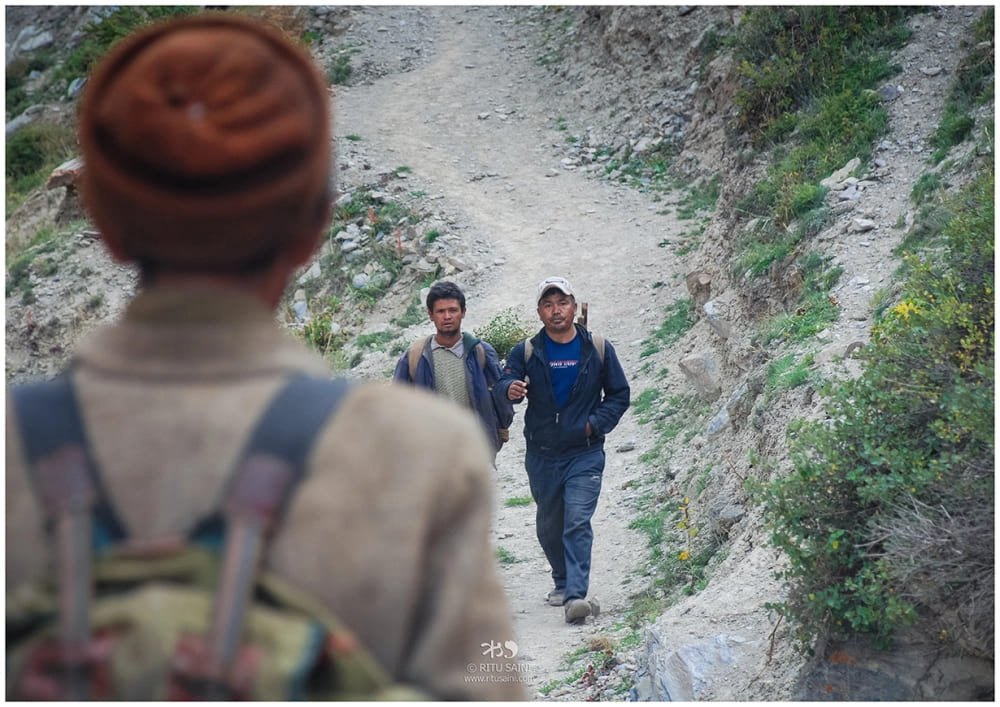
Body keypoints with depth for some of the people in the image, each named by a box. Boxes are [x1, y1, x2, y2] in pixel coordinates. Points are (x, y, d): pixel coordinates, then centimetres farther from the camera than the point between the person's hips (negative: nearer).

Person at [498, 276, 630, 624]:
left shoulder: (598, 349, 0)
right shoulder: (526, 352, 1)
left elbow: (619, 395, 8)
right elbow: (504, 384, -9)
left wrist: (595, 423, -8)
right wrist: (511, 389, -34)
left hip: (585, 455, -2)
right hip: (541, 455, 2)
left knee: (577, 523, -15)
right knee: (548, 526, 14)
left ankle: (577, 595, -21)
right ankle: (563, 582, 36)